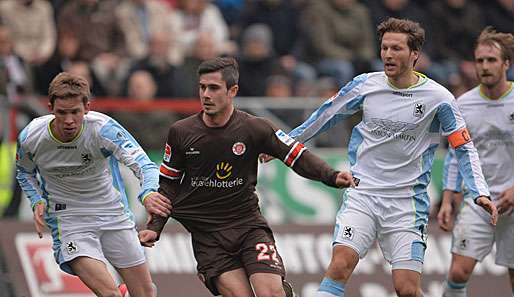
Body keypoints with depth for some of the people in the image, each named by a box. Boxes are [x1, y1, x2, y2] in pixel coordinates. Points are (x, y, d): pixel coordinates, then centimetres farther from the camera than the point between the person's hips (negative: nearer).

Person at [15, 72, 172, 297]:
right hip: (69, 222, -1)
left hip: (113, 213, 2)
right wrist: (37, 202, -10)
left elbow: (143, 164, -32)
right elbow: (25, 173, 9)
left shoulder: (103, 128, -22)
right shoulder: (30, 137, -15)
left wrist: (148, 193, -53)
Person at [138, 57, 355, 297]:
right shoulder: (181, 133, 0)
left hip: (248, 222, -1)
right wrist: (154, 227, 2)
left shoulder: (254, 129, -4)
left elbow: (298, 156, 0)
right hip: (206, 236, 1)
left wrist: (332, 177, -16)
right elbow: (169, 184, 10)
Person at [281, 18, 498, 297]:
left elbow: (464, 148, 3)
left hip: (407, 202, -1)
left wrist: (480, 192, -8)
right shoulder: (365, 85, 0)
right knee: (339, 266, -19)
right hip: (362, 193, 1)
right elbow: (327, 115, 16)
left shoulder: (437, 98, -5)